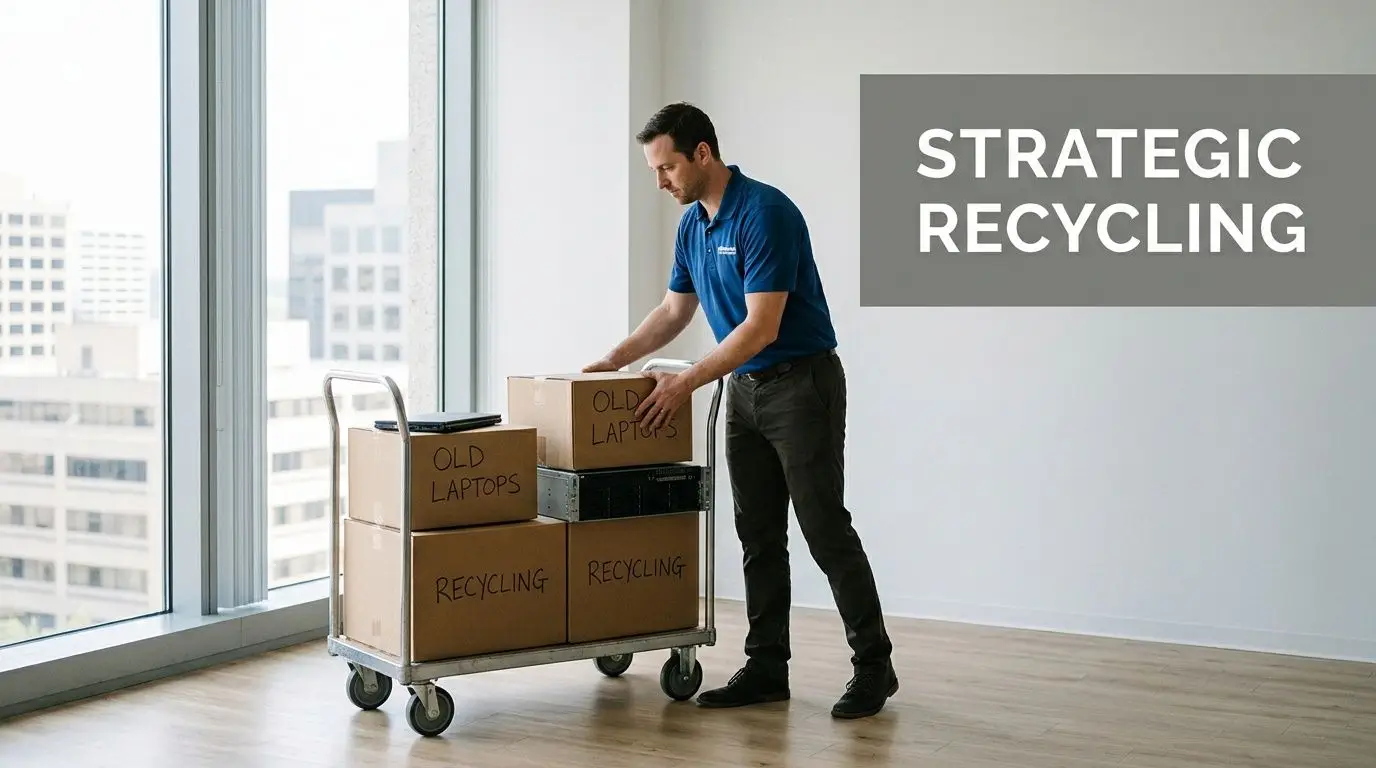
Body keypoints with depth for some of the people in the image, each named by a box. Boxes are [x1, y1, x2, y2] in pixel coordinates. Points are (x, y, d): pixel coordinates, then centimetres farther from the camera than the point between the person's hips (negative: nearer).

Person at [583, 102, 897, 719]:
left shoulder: (766, 212, -21)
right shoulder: (692, 224, 7)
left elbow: (762, 326, -25)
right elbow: (674, 312, 18)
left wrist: (687, 382, -24)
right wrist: (613, 361, 9)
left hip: (802, 385, -8)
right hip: (746, 389, 9)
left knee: (824, 528, -6)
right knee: (758, 534, 8)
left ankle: (873, 665, 4)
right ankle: (767, 667, 13)